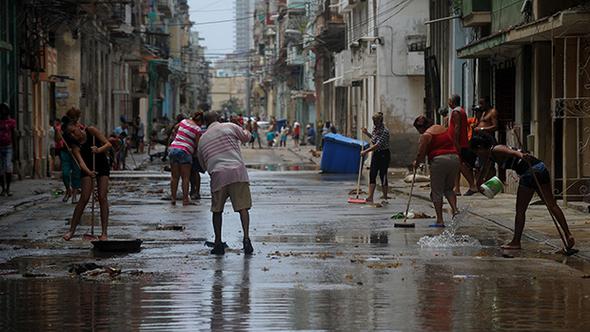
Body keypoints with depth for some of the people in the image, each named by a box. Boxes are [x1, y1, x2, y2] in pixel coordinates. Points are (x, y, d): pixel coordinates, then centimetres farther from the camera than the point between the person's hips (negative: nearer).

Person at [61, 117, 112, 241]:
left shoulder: (91, 131, -16)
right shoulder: (75, 145, -13)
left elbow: (108, 144, -16)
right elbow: (80, 162, -26)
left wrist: (99, 150, -36)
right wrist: (89, 172, -44)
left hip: (102, 166, -1)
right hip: (87, 169, 1)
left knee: (102, 198, -10)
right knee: (84, 198, -8)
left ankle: (104, 232, -10)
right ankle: (72, 229, -1)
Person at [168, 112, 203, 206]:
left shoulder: (184, 121, 11)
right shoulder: (197, 129, -6)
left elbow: (175, 127, 30)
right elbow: (197, 144, -7)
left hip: (173, 148, 6)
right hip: (185, 152, -6)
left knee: (175, 177, 11)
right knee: (185, 177, 1)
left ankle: (173, 198, 11)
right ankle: (185, 199, -1)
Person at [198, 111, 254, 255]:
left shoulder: (202, 139, 19)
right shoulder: (229, 127, 10)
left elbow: (203, 165, 26)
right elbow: (246, 137, 23)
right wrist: (246, 131, 43)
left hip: (218, 174, 2)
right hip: (237, 171, -2)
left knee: (217, 210, 14)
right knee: (243, 207, 0)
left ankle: (218, 243, 13)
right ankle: (246, 238, -13)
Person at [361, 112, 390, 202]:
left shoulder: (385, 131, -20)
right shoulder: (374, 127, 6)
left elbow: (378, 145, -27)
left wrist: (366, 151, -29)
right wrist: (367, 133, 12)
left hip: (384, 154, -8)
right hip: (375, 154, 8)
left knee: (383, 175, -2)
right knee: (372, 175, -2)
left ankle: (385, 196, 10)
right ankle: (370, 196, -8)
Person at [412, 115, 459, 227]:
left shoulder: (426, 135, -5)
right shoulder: (444, 129, 18)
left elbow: (421, 154, -6)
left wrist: (416, 163, 13)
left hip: (439, 160, -7)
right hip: (454, 158, 7)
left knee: (436, 192, 2)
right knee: (448, 188, 21)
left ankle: (440, 220, -1)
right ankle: (455, 209, -3)